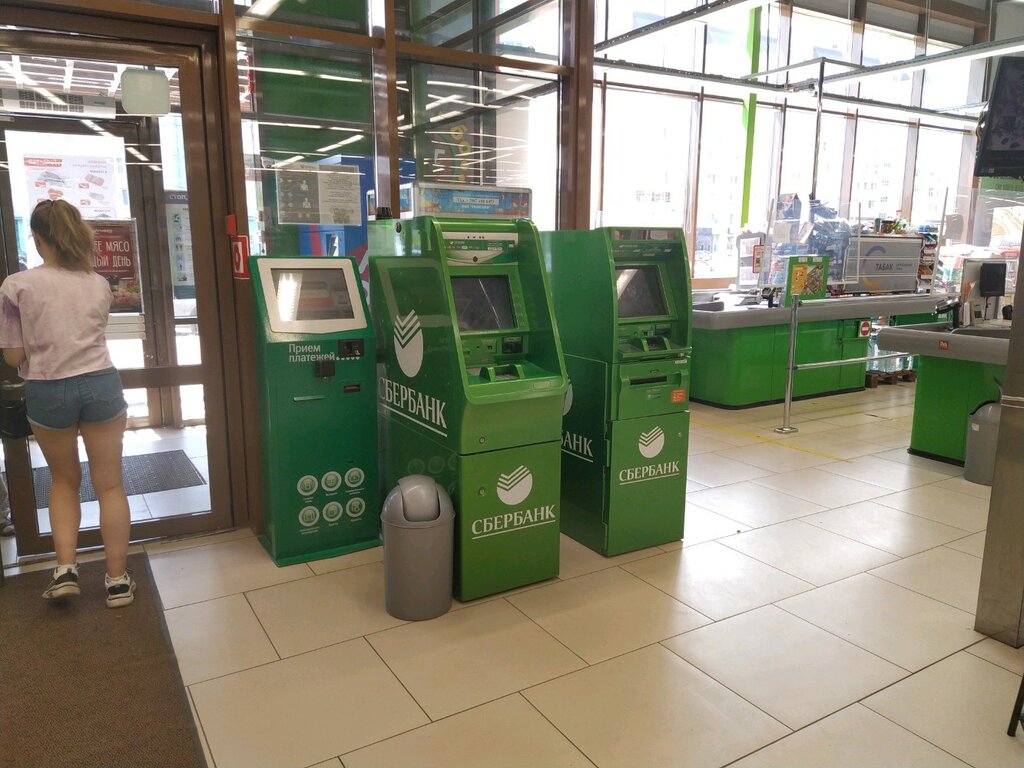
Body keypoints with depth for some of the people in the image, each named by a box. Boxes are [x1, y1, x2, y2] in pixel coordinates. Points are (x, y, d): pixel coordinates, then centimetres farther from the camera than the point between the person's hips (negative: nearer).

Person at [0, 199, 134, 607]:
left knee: (64, 480, 22)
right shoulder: (99, 284, 3)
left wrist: (42, 348, 16)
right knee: (110, 485, 7)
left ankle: (65, 569, 14)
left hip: (48, 392, -1)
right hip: (100, 384, 1)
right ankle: (117, 580, 14)